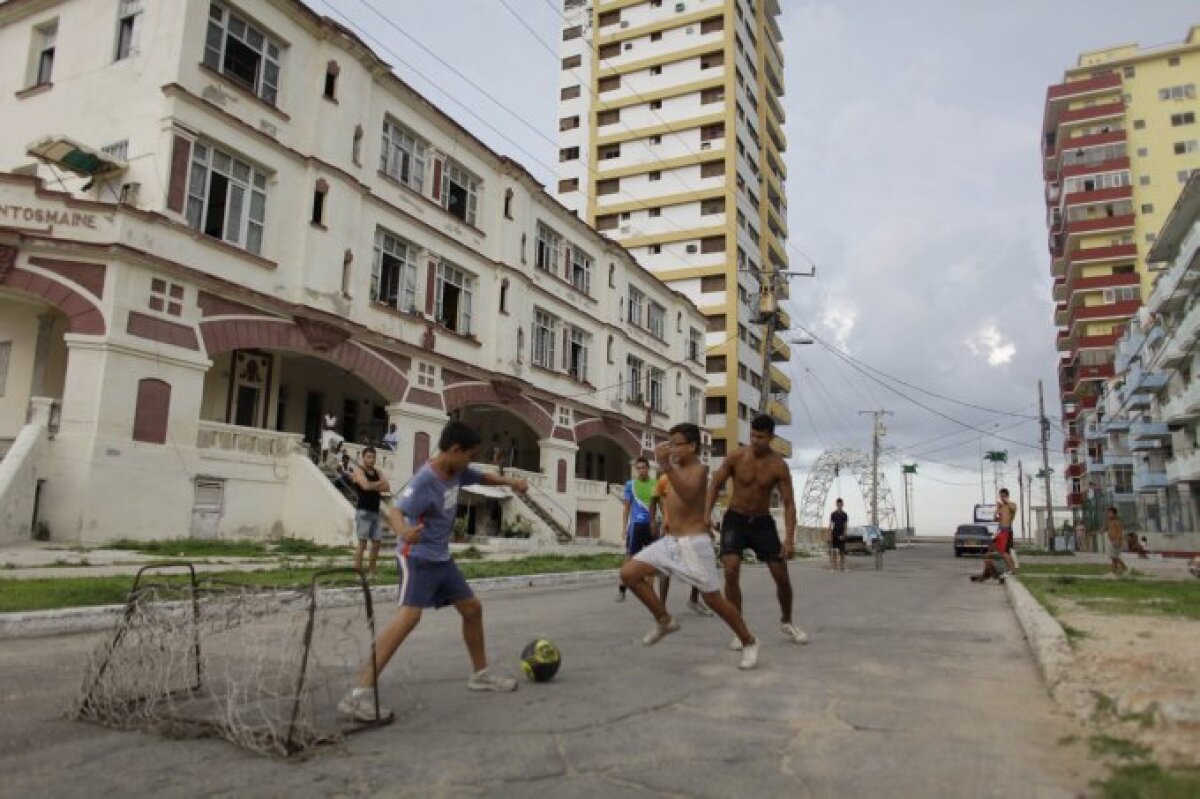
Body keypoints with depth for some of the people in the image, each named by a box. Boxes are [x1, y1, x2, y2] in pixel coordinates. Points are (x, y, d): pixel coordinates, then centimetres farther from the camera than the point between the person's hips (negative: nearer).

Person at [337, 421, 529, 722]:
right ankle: (359, 694, -28)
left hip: (441, 558, 9)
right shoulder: (424, 481, -25)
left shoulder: (456, 472, 1)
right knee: (409, 616, -26)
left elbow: (482, 477, 23)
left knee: (473, 608, 15)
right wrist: (403, 531, -60)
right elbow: (395, 511, -39)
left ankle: (480, 674, 34)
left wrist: (509, 482, 10)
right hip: (417, 557, -9)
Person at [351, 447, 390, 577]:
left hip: (375, 512, 6)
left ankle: (371, 572, 15)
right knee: (362, 542, -8)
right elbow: (366, 485, -19)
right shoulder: (358, 470, -2)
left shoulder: (377, 473, 16)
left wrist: (372, 486, -10)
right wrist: (379, 483, -3)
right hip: (363, 511, -6)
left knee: (376, 543, 6)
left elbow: (387, 488, 3)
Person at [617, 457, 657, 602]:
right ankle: (622, 589, 1)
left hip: (651, 524, 1)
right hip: (636, 524, -1)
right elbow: (627, 507, 6)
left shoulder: (655, 484, 5)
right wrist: (624, 526, -1)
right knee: (630, 556, -2)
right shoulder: (630, 484, 4)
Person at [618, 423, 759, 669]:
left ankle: (749, 642, 20)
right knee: (628, 573, -2)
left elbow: (688, 495, -36)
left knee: (713, 599, -1)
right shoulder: (677, 469, 12)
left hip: (693, 544, -8)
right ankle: (664, 621, 13)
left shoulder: (699, 469, -13)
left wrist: (666, 466, -45)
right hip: (669, 541, 8)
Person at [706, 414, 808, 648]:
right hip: (735, 520, -1)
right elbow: (715, 486, -1)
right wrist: (706, 517, -12)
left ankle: (786, 622, 30)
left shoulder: (779, 466, -13)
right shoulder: (736, 457, -13)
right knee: (731, 572, -18)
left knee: (782, 576, 3)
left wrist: (789, 539, -22)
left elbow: (789, 503, -12)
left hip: (763, 522, 1)